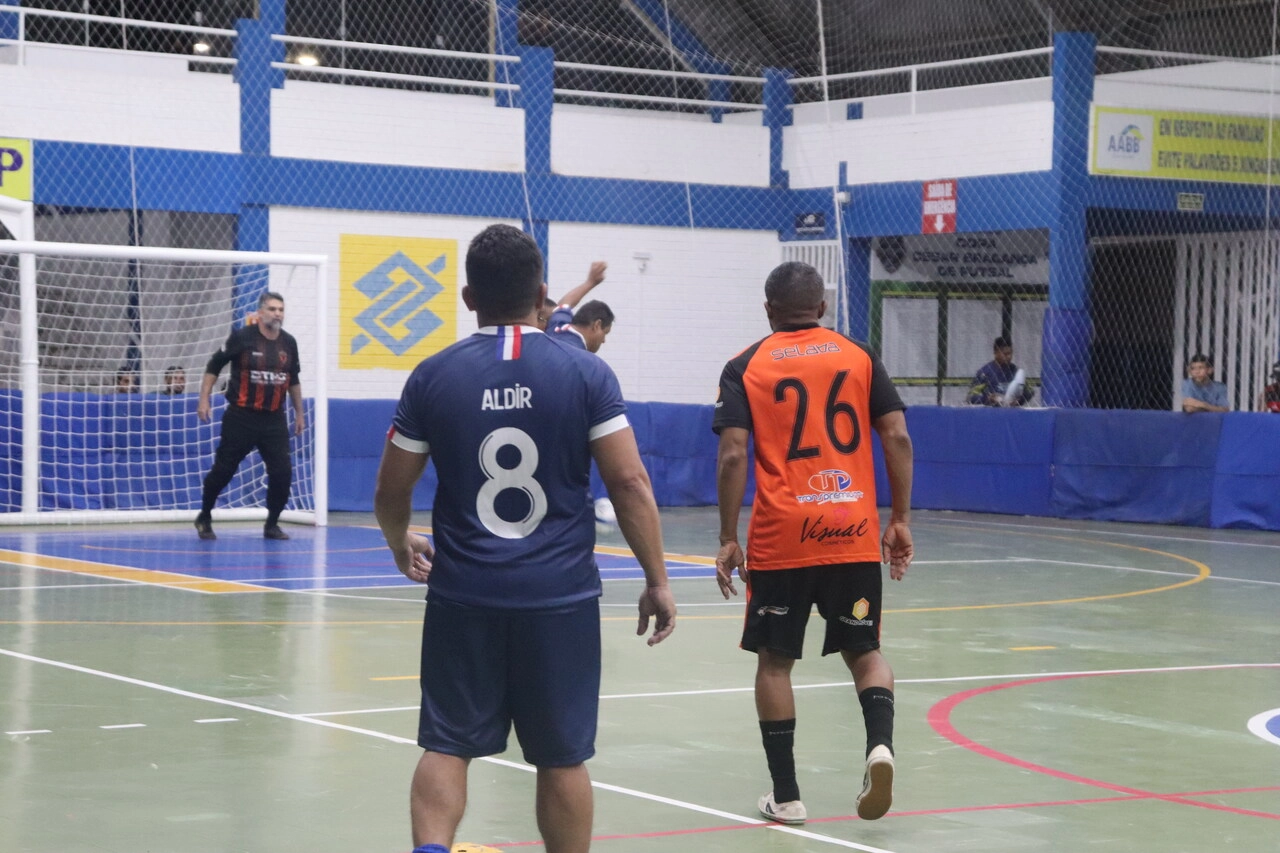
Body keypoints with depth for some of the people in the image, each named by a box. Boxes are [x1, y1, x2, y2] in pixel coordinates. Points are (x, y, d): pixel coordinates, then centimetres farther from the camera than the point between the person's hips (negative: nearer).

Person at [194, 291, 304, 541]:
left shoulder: (288, 343, 5)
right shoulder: (242, 337, -8)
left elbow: (293, 380, 19)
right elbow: (213, 366, -1)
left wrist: (299, 413, 20)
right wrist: (204, 400, -7)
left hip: (274, 419, 4)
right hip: (241, 417, -4)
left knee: (282, 472, -5)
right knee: (223, 470, 1)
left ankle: (272, 524, 11)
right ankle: (204, 518, 21)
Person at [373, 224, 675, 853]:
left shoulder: (433, 377, 0)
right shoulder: (586, 374, -3)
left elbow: (391, 491, 6)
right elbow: (629, 482, -7)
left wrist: (401, 546, 26)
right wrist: (657, 581, 0)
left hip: (463, 595, 1)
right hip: (561, 595, 0)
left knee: (447, 746, 8)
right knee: (562, 758, 10)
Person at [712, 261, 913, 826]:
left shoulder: (747, 366, 2)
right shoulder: (859, 356, 8)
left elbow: (733, 455, -7)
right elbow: (897, 438, 1)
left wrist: (729, 539, -2)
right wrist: (900, 519, 6)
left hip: (780, 539, -1)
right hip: (854, 536, 2)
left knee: (775, 660, 11)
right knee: (864, 650, 14)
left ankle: (786, 795, 11)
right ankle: (880, 744, -13)